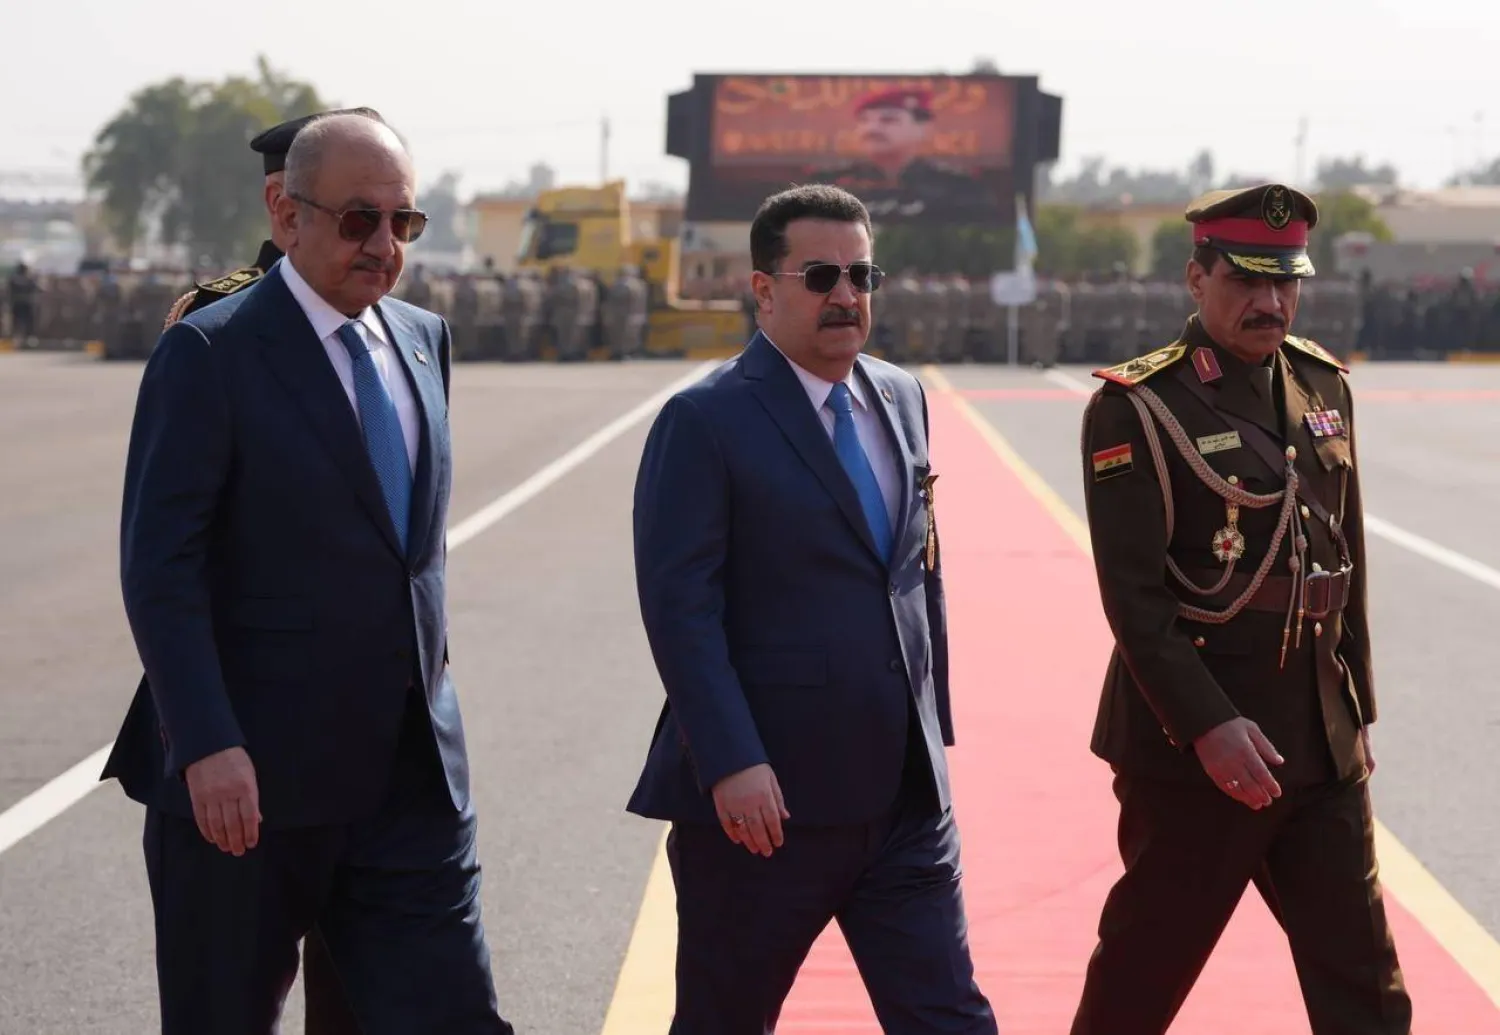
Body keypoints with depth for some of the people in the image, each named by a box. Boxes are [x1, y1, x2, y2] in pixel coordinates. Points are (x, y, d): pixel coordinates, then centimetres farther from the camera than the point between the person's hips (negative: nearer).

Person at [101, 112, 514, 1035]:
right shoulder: (210, 352, -9)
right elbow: (160, 569, -14)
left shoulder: (424, 339, 11)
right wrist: (207, 747, -22)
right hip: (250, 776, -5)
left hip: (411, 774, 5)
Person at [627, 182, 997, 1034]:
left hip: (907, 795, 6)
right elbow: (680, 605, -15)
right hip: (765, 799, -6)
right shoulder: (705, 421, -10)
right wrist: (733, 763, -22)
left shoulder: (902, 399, 11)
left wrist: (934, 727, 15)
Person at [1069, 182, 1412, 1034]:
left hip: (1322, 742, 6)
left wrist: (1357, 709, 15)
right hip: (1192, 742, -6)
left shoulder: (1325, 385, 9)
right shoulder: (1138, 409, -11)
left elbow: (1349, 559, 15)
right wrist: (1208, 725, -22)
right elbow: (1133, 593, -16)